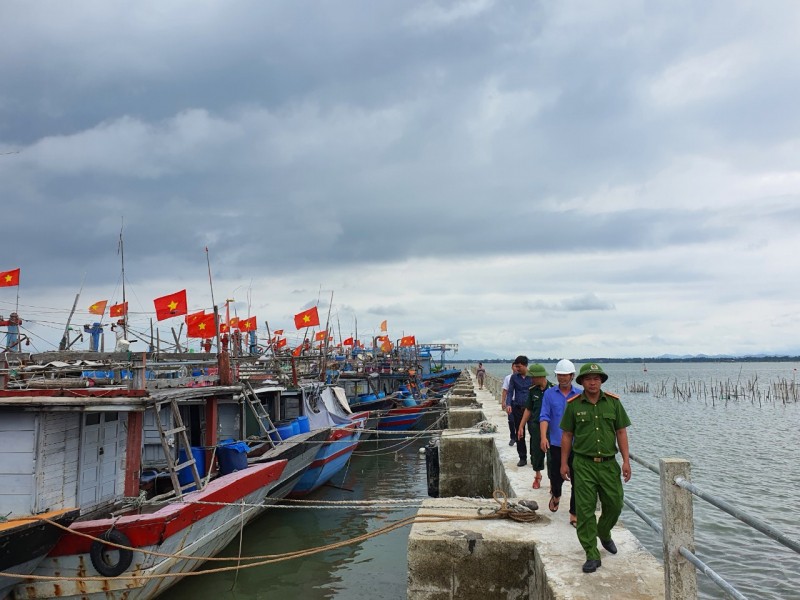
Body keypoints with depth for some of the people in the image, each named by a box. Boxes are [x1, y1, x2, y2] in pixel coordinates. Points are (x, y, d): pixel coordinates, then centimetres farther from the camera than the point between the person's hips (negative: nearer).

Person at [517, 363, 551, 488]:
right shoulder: (532, 390, 4)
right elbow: (528, 409, 11)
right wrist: (521, 427, 9)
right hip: (535, 425, 4)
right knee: (536, 451, 11)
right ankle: (537, 476, 31)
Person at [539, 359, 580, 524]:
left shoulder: (580, 395, 2)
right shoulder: (549, 393, 2)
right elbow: (544, 417, -4)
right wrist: (543, 437, -17)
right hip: (556, 444, 0)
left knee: (577, 481, 0)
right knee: (556, 476, 8)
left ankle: (574, 515, 11)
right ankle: (556, 496, 41)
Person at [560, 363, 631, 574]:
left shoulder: (613, 402, 3)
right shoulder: (573, 405, 0)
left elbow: (621, 432, 6)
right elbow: (567, 435, 5)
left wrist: (626, 460, -1)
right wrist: (564, 463, 4)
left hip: (609, 463, 2)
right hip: (583, 464, -2)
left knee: (615, 504, 10)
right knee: (585, 509, -3)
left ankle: (604, 534, 41)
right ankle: (592, 555, 6)